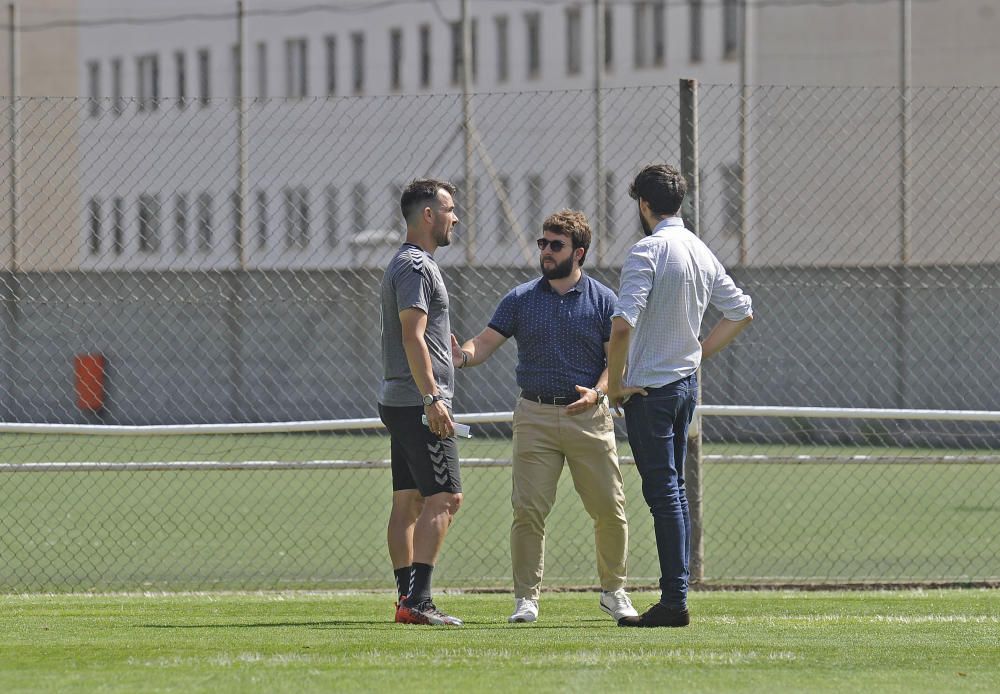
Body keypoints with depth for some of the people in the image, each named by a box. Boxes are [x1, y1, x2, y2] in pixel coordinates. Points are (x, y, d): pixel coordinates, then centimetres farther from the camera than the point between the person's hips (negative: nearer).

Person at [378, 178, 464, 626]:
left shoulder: (408, 264, 20)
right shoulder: (416, 267, -12)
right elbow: (412, 337, -20)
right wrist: (432, 398, -23)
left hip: (399, 402, 11)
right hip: (418, 402, -11)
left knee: (408, 501, 8)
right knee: (444, 497, -13)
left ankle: (408, 601, 9)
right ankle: (417, 601, -19)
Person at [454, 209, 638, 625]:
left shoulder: (603, 301, 5)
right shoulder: (520, 299, 8)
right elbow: (486, 342, 0)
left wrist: (597, 392, -17)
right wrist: (463, 356, -23)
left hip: (590, 417, 0)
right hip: (535, 417, 0)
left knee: (610, 510, 1)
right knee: (528, 510, -7)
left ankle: (613, 591, 19)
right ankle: (526, 598, -1)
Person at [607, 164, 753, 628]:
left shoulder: (647, 251, -16)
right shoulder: (701, 252, 9)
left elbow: (623, 325, -25)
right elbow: (741, 311, 20)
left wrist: (614, 385, -14)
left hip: (650, 388, -8)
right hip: (686, 382, 8)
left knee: (662, 493, -8)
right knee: (674, 490, 14)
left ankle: (673, 602, -10)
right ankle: (676, 596, 16)